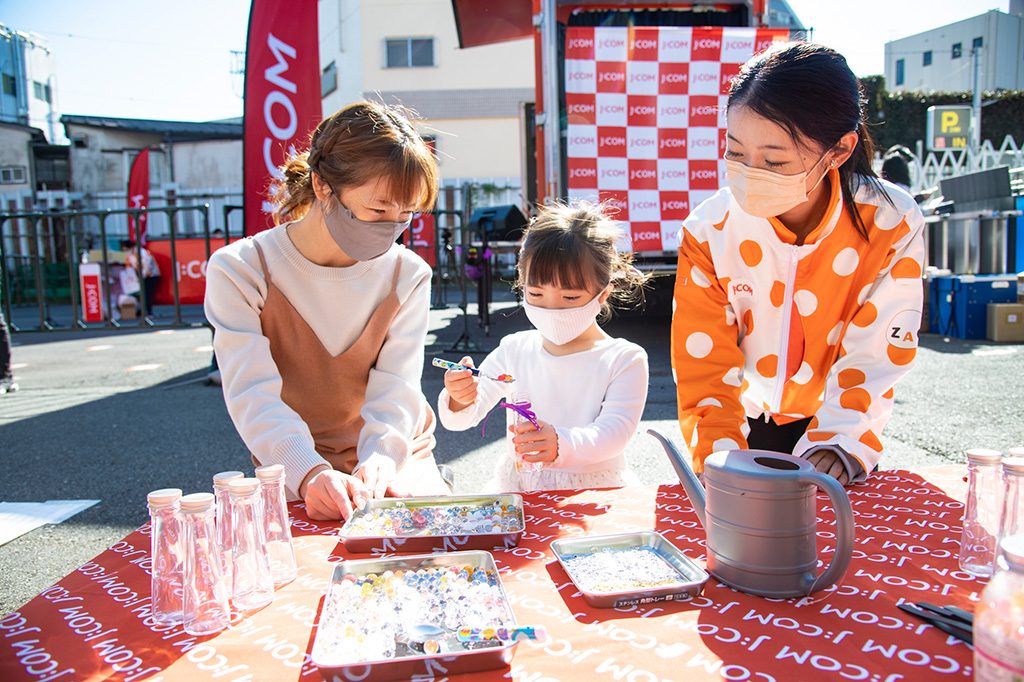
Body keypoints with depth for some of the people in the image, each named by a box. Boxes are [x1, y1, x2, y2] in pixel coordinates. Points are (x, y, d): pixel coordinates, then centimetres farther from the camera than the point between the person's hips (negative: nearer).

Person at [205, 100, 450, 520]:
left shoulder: (408, 275, -5)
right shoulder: (239, 271, -11)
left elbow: (396, 390, -11)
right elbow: (254, 395, -20)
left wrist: (380, 459, -32)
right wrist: (311, 474, -37)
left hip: (393, 459, 2)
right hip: (295, 471, -2)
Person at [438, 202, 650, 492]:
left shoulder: (624, 360, -2)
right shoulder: (514, 350, 5)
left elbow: (616, 430, -16)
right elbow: (460, 420, 3)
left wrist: (562, 444, -37)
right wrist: (459, 401, -22)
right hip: (517, 489, 0)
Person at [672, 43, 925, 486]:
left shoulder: (893, 226, -18)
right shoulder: (708, 231, -18)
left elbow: (873, 356, -15)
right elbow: (704, 366, -17)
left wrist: (837, 444, -28)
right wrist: (721, 459, -28)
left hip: (834, 425, 0)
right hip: (745, 422, 0)